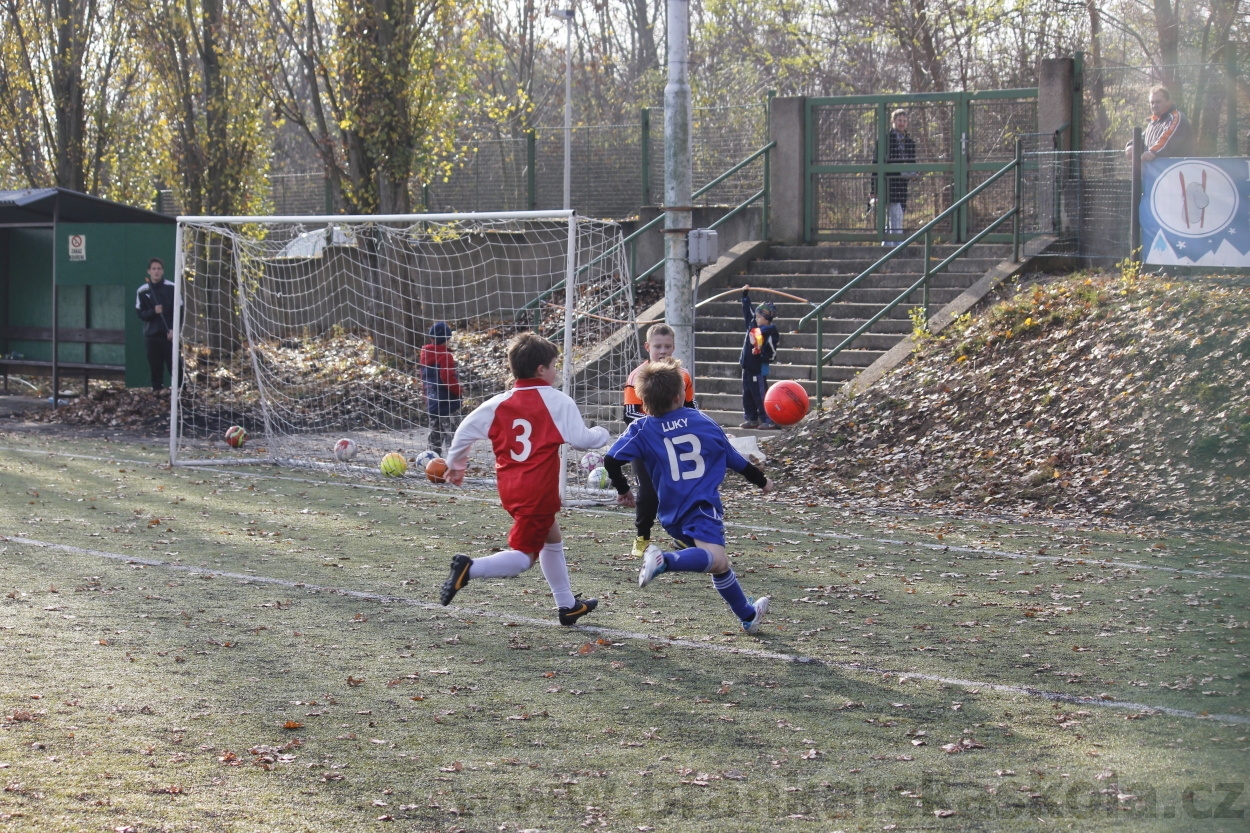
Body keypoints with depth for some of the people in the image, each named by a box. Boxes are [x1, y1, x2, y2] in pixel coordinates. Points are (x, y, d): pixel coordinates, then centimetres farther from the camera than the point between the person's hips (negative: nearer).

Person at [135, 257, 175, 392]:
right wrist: (153, 311, -18)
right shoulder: (142, 291, 2)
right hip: (152, 335, 2)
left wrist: (173, 329, -11)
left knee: (174, 364, -5)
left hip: (169, 334, -2)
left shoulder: (172, 288, -2)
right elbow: (140, 313, 1)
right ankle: (157, 389, 9)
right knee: (155, 365, 2)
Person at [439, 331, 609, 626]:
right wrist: (602, 434, 13)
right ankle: (470, 569, -27)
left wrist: (456, 464, 22)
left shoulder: (498, 404, 5)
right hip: (539, 491, -7)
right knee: (523, 556, -4)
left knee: (552, 538, 25)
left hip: (510, 488, 7)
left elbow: (465, 432, 6)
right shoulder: (557, 402, -9)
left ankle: (567, 605, 33)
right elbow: (581, 438, -9)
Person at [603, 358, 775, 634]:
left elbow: (612, 460, -5)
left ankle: (748, 615, 35)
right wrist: (761, 481, 36)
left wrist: (623, 490, 13)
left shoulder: (642, 430, 7)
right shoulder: (702, 421, 10)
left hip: (673, 514, 4)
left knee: (719, 565, 22)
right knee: (716, 559, -28)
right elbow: (734, 459, 21)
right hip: (703, 506, -4)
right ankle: (665, 561, -51)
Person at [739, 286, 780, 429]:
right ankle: (751, 419, 21)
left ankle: (769, 421, -3)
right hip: (747, 367, 8)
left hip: (759, 370, -8)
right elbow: (747, 310, 20)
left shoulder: (771, 334, -16)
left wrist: (760, 354, -31)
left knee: (760, 396, -7)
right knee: (747, 395, 13)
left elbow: (771, 355, -17)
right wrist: (745, 295, 22)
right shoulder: (752, 325, 6)